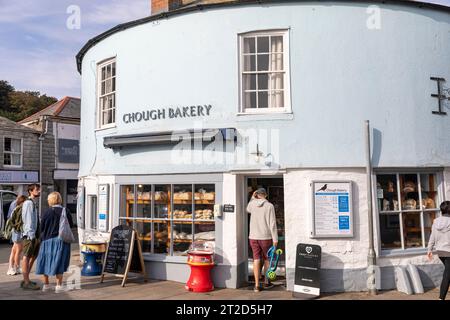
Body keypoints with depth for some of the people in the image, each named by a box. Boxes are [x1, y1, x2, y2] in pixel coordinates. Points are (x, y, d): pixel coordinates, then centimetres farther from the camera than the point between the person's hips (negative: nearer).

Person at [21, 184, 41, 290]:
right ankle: (26, 283, -1)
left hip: (34, 234, 10)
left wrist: (37, 235, 16)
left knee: (33, 257, 15)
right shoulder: (28, 203, -12)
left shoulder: (33, 203, 17)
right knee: (26, 257, -5)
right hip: (30, 235, -10)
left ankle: (26, 280, 25)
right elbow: (29, 220, -18)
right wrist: (31, 235, -21)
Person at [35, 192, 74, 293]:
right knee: (59, 262, 4)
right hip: (61, 240, -1)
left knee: (46, 261, 14)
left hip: (47, 240, 1)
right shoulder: (65, 211, -8)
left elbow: (41, 227, -1)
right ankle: (59, 286, 5)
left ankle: (46, 285, 23)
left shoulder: (47, 212, -6)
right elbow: (71, 226, -1)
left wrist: (43, 237, 15)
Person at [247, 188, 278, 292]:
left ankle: (256, 285, 2)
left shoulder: (252, 204, 1)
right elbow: (272, 223, -13)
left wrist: (252, 198, 21)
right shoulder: (269, 206, -9)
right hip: (266, 237, -2)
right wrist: (275, 238, -11)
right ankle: (266, 282, 26)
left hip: (253, 237, 2)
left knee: (256, 259, 4)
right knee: (267, 259, 15)